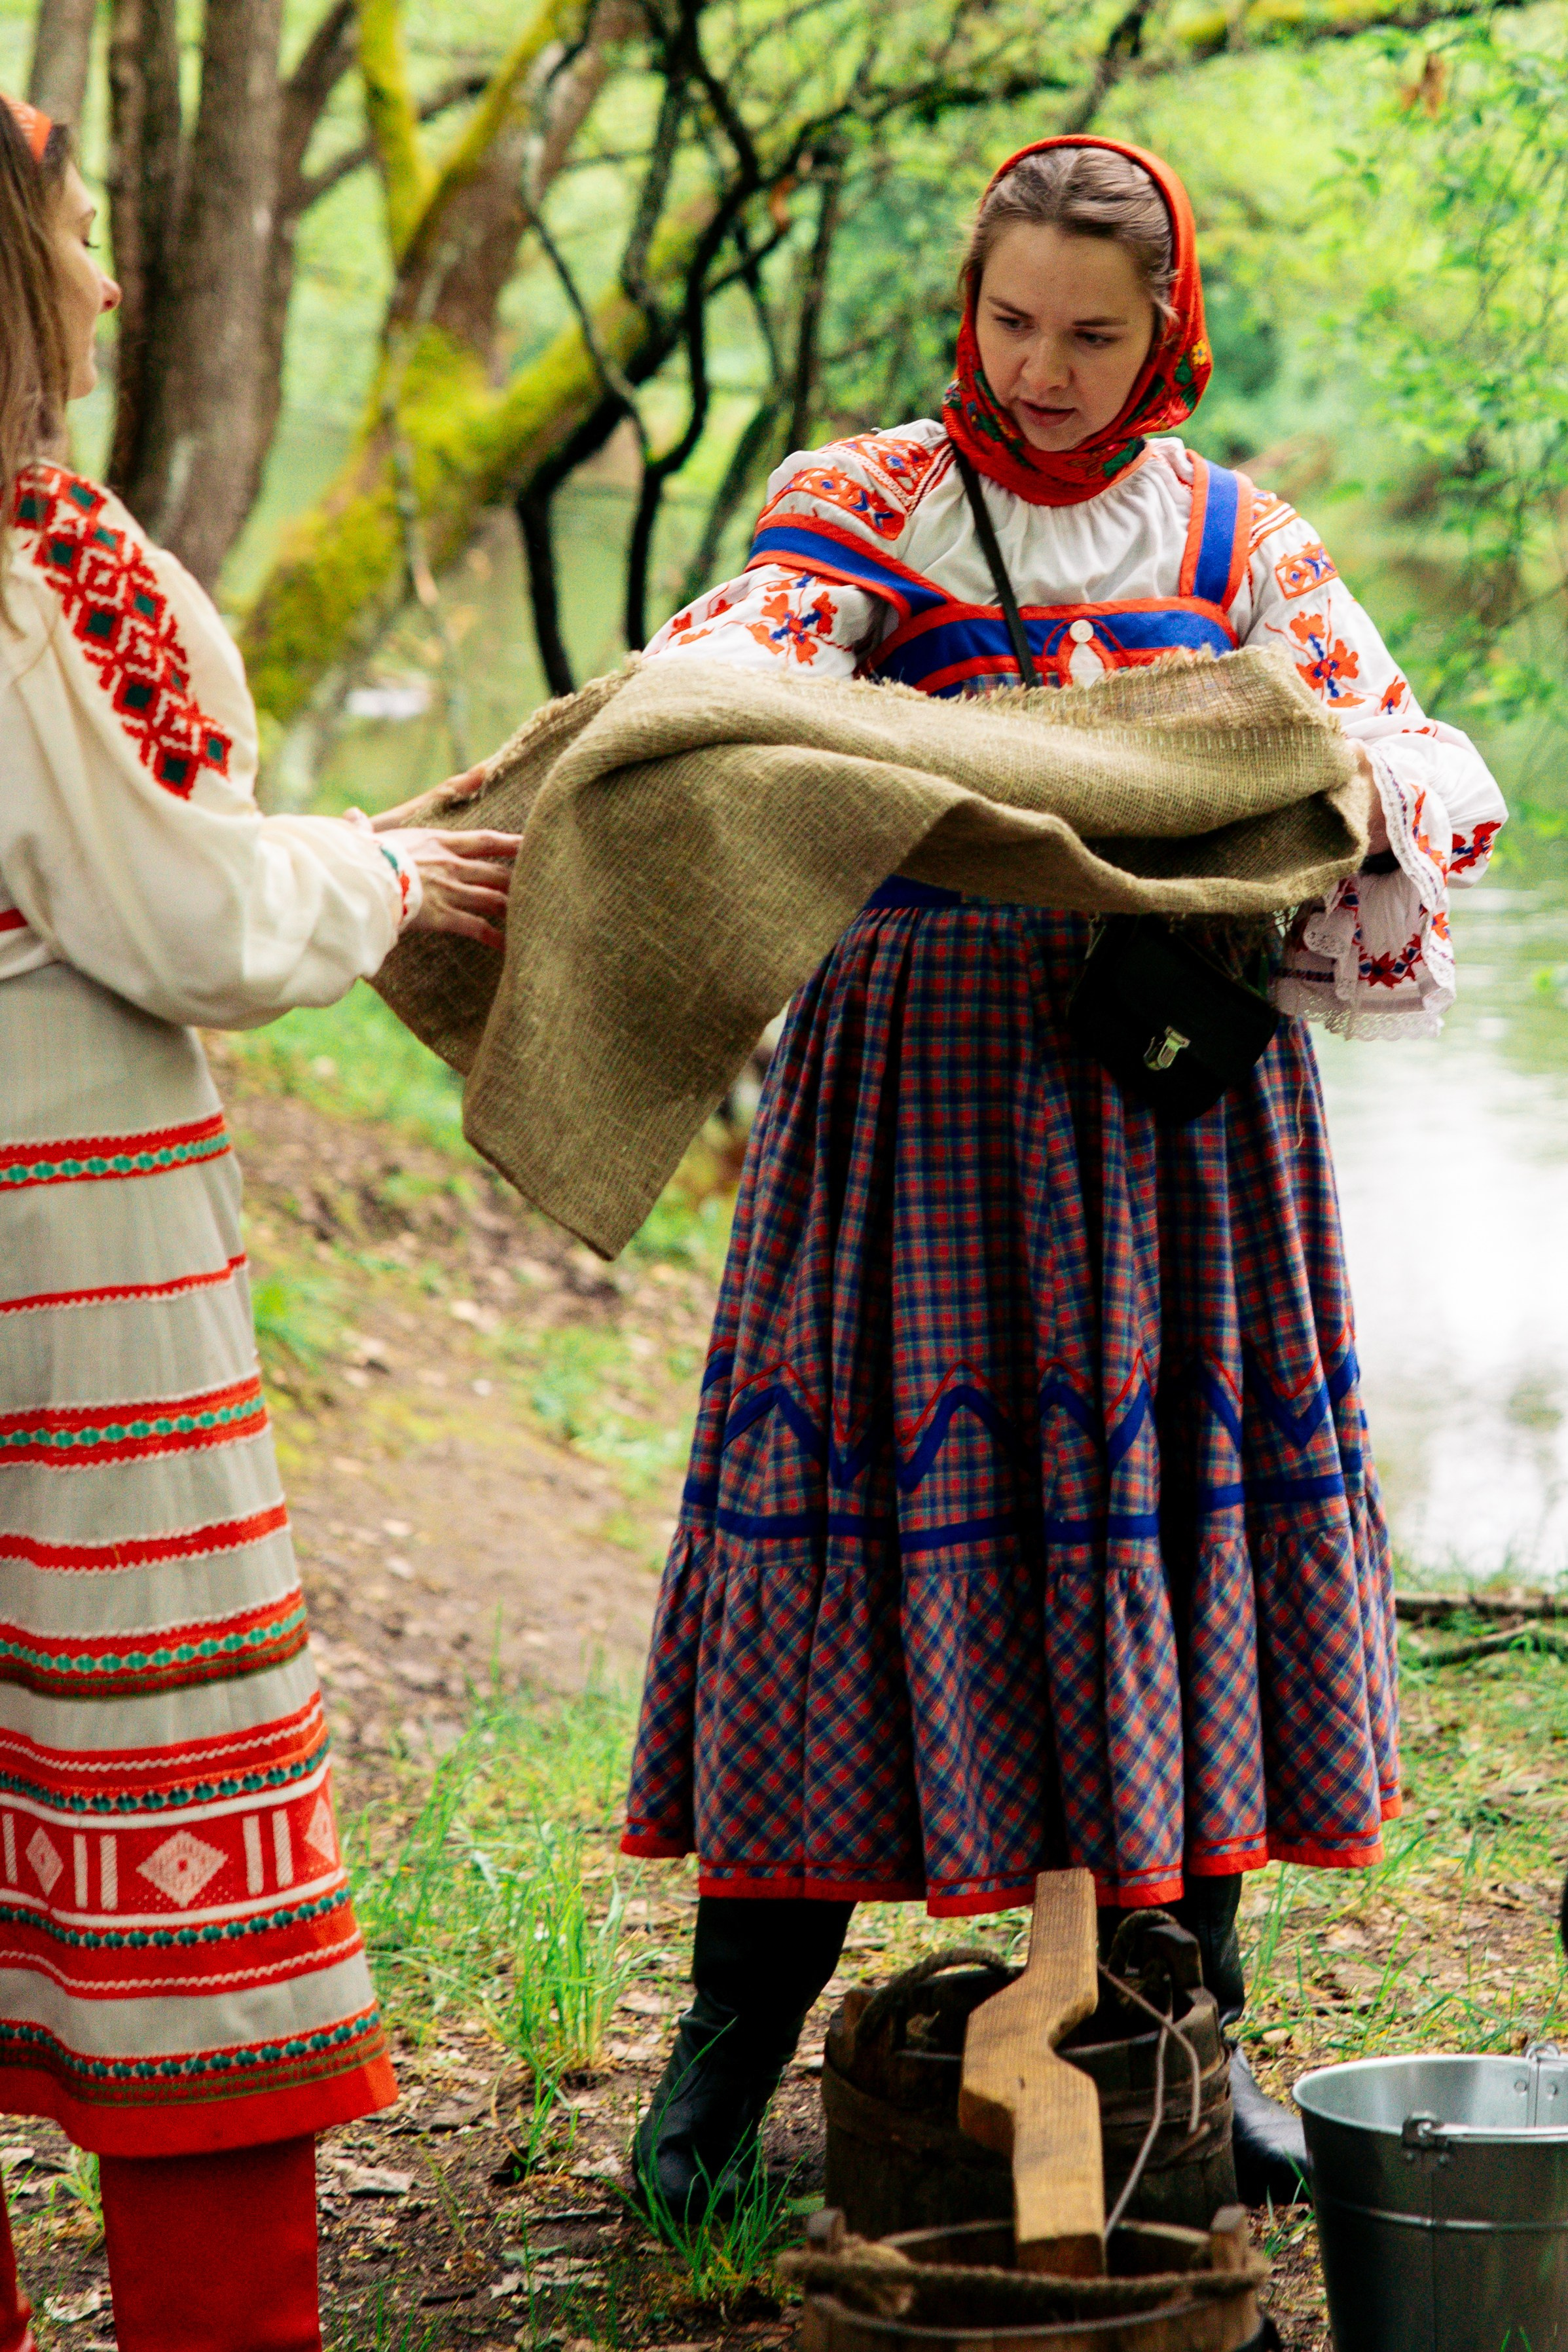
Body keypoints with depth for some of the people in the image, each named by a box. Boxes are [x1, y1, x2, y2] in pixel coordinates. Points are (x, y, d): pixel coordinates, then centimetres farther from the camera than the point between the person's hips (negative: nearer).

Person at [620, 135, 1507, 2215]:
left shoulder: (1234, 540, 10)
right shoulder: (871, 507, 3)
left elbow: (1438, 774, 5)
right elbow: (740, 649, -17)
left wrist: (1338, 781, -17)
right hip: (922, 1059, -2)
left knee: (1178, 1489, 4)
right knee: (873, 1484, -4)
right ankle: (736, 2033, 9)